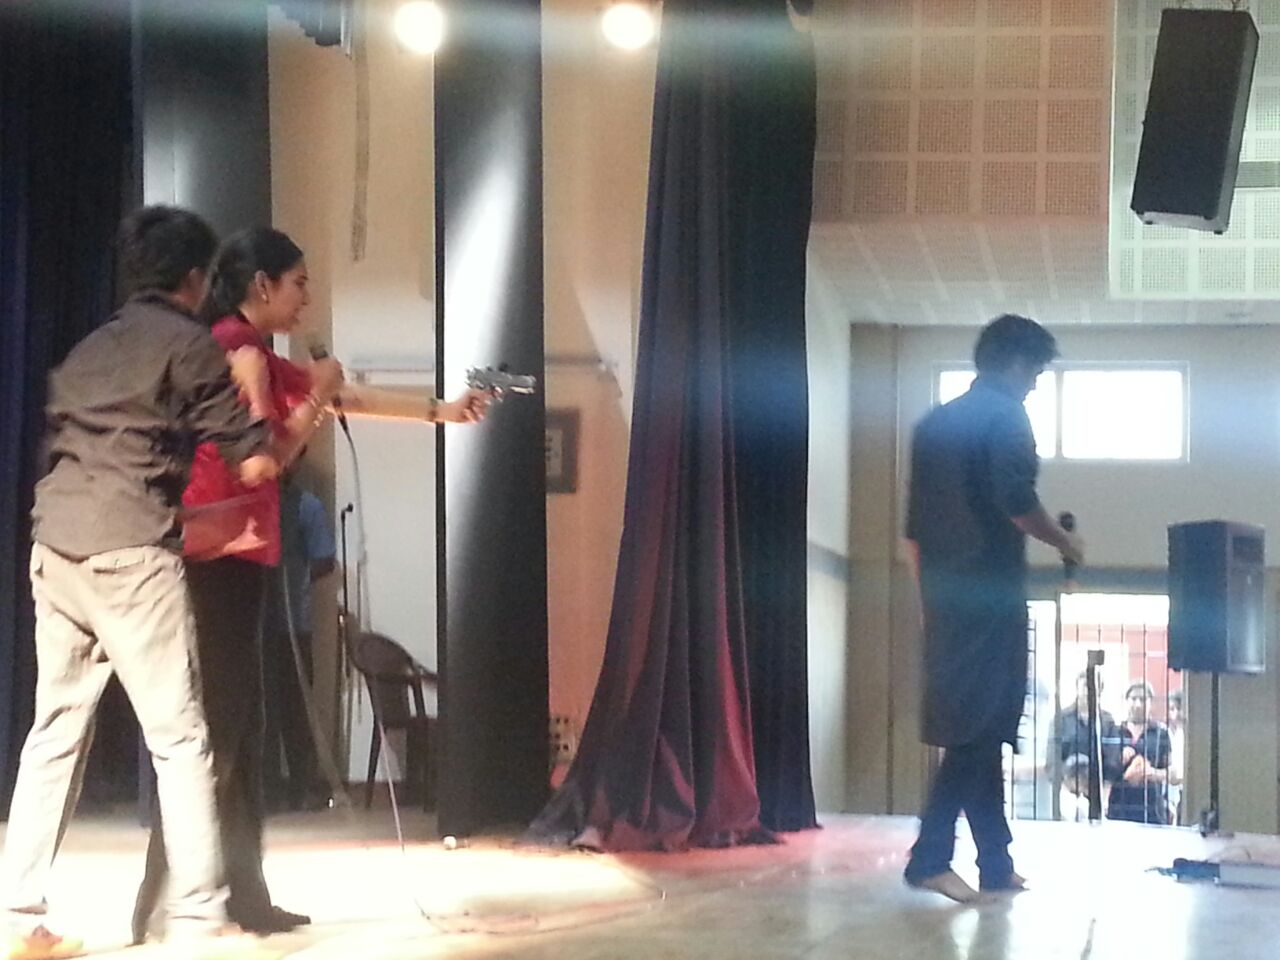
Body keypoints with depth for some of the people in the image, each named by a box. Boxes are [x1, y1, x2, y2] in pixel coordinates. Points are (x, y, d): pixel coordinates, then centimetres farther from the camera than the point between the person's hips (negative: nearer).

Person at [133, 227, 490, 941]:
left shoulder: (251, 356, 19)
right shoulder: (238, 351, -10)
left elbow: (350, 395, 24)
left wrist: (441, 410, 25)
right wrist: (317, 398, -3)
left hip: (227, 556, 10)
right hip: (220, 555, -10)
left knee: (241, 730, 10)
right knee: (214, 729, -11)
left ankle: (245, 895, 13)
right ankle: (159, 904, -10)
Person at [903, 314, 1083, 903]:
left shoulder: (935, 423, 18)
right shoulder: (1004, 415, -6)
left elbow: (913, 528, 19)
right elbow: (1016, 501, -16)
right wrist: (1063, 541, 1)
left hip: (944, 592, 8)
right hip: (989, 593, -8)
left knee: (975, 728, 10)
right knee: (980, 728, -10)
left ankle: (996, 863, 12)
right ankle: (929, 856, -17)